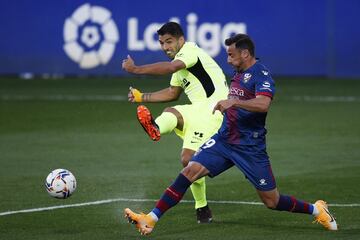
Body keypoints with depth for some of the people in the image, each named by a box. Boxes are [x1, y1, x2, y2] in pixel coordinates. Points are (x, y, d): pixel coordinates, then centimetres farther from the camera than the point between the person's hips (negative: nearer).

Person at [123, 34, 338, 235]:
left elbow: (263, 104, -33)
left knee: (272, 201, 1)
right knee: (189, 172, -12)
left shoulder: (261, 75, -14)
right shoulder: (239, 73, 12)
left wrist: (232, 102, -36)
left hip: (250, 148, -7)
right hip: (224, 140, 7)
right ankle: (151, 219, -14)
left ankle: (316, 210, 25)